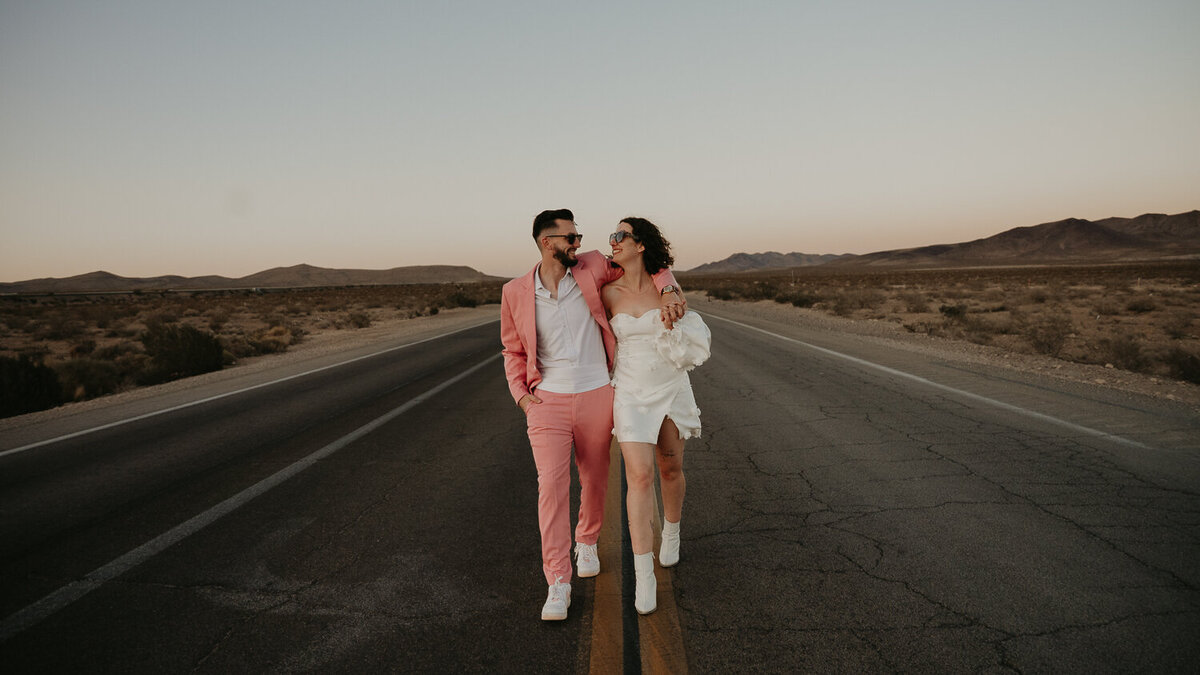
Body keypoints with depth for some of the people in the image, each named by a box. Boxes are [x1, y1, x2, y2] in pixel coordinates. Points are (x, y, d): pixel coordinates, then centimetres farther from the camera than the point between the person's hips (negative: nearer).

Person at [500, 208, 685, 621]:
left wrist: (668, 291, -11)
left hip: (596, 398, 1)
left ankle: (587, 542, 43)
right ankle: (558, 584, -4)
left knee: (595, 482, 14)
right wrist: (522, 396, -4)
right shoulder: (516, 293, -1)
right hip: (547, 402, -1)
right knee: (552, 485, -12)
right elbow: (514, 351, 10)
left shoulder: (591, 268, -3)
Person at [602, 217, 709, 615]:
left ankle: (671, 533, 44)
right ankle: (644, 577, -5)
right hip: (632, 393, -1)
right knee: (639, 476, -12)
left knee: (670, 469, 14)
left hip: (671, 389, 1)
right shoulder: (609, 294, -4)